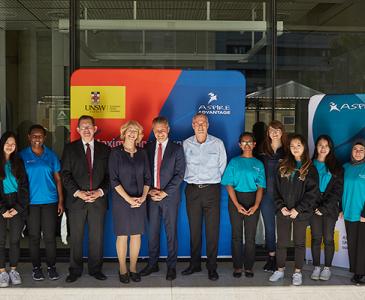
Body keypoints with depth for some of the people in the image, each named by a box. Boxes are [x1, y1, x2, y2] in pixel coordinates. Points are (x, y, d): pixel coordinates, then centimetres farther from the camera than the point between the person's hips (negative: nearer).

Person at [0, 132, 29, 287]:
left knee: (15, 239, 4)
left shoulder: (18, 163, 10)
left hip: (17, 205, 2)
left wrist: (18, 207, -6)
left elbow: (24, 186, 5)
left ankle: (13, 270, 14)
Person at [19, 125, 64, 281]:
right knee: (34, 236, 7)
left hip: (50, 201, 0)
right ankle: (36, 267, 19)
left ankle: (51, 266, 14)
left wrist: (60, 201, 3)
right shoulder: (22, 155, 3)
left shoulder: (51, 155, 6)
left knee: (50, 236, 1)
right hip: (31, 202, 0)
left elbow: (57, 179, 7)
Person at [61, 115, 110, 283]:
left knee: (97, 237, 6)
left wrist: (100, 191, -9)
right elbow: (65, 174, -1)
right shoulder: (70, 148, 6)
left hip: (98, 199, 1)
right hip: (76, 200, -1)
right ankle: (75, 270, 19)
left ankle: (95, 269, 20)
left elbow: (109, 175, 5)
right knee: (76, 237, 6)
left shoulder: (104, 149, 9)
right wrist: (78, 192, -12)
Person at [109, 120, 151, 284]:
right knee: (122, 235, 2)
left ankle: (133, 268, 18)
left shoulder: (142, 154, 9)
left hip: (139, 200, 3)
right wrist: (128, 198, -13)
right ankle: (123, 269, 14)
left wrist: (143, 196, -5)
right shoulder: (116, 153, -2)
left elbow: (147, 178, 10)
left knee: (136, 234, 6)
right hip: (121, 200, -3)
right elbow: (114, 179, -7)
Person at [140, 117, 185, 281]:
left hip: (170, 196, -3)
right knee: (152, 232, 9)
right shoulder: (148, 148, 9)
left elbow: (179, 174, -5)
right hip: (151, 196, 3)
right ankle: (152, 264, 22)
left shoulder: (177, 149, 1)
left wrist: (165, 192, -11)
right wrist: (149, 190, -6)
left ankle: (171, 266, 13)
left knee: (171, 232, 3)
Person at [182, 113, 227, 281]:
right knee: (194, 229, 8)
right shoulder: (186, 144, 6)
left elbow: (222, 166, 9)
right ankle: (194, 264, 19)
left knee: (212, 230, -1)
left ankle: (212, 267, 9)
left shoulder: (218, 143, 3)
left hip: (212, 190, -1)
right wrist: (192, 179, 9)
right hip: (192, 190, 1)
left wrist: (211, 180, 8)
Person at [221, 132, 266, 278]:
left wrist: (256, 205, -11)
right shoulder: (234, 162, 4)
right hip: (236, 200, -1)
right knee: (237, 235, 3)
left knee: (250, 236, 3)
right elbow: (229, 185, -1)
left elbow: (260, 187, 3)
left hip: (252, 200, 1)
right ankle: (237, 267, 13)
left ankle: (249, 267, 14)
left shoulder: (258, 164, 8)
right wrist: (237, 205, -12)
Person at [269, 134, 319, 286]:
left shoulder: (310, 168, -2)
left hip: (301, 213, -2)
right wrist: (281, 206, -7)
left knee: (299, 242, 9)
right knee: (281, 242, 8)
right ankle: (280, 270, 22)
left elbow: (313, 192, -8)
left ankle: (297, 272, 21)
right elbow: (276, 188, 6)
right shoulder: (283, 166, 7)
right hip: (283, 211, 2)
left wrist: (298, 209, -14)